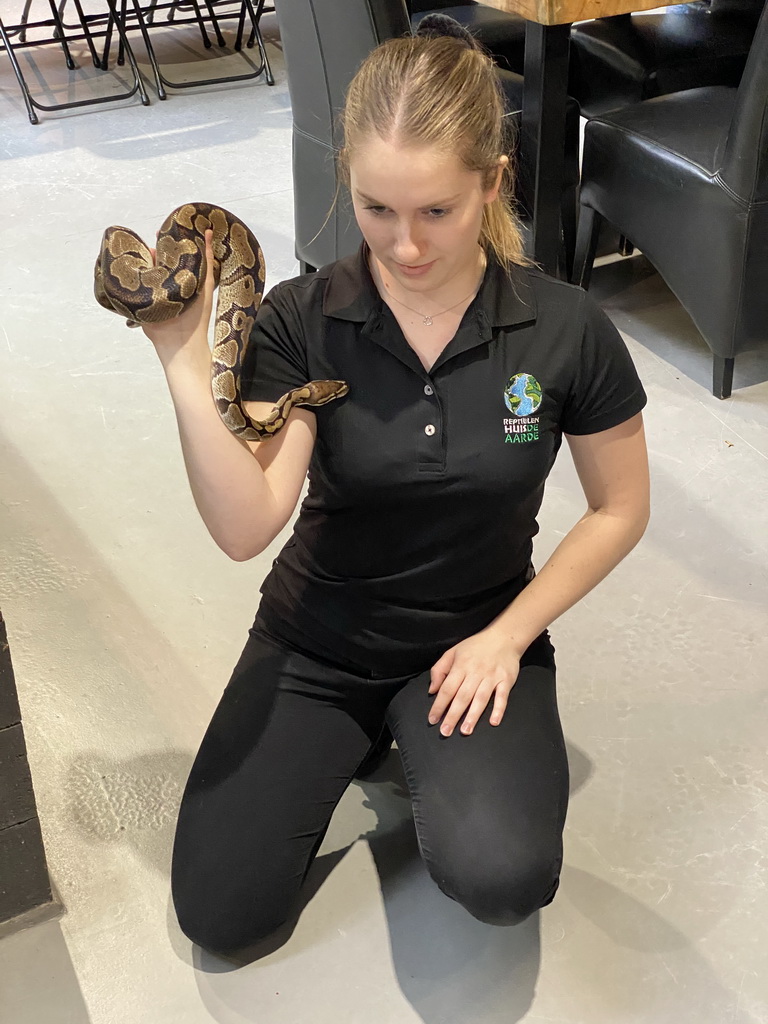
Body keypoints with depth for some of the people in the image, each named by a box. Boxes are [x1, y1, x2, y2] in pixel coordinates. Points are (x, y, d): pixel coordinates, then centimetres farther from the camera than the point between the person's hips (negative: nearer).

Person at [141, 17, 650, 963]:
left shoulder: (565, 331, -14)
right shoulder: (299, 321, -15)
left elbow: (620, 510, -1)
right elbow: (245, 527, -23)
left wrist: (508, 636, -9)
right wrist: (184, 359, -33)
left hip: (477, 637, 0)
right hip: (318, 643, 1)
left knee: (501, 879, -26)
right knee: (218, 914, -4)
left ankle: (432, 750, 8)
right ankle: (347, 747, 20)